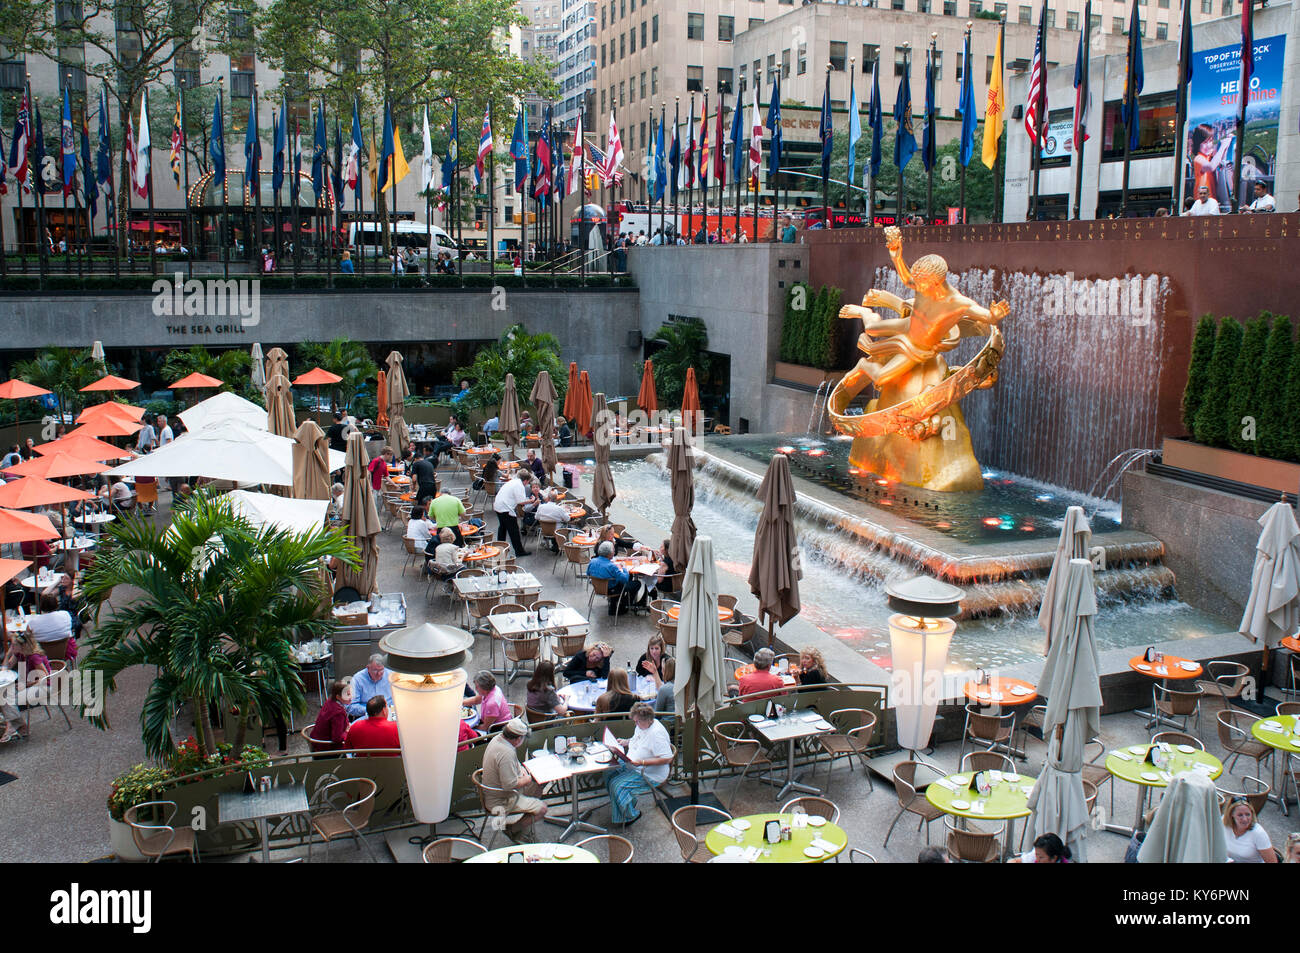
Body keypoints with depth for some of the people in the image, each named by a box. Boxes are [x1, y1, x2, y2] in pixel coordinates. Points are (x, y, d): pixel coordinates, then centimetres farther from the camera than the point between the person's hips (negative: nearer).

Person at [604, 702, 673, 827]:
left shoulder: (657, 733, -27)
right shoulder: (641, 726, 3)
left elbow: (667, 759, -30)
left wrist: (642, 762, -32)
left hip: (651, 775, -10)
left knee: (617, 785, -20)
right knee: (609, 774, 0)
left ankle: (631, 815, -1)